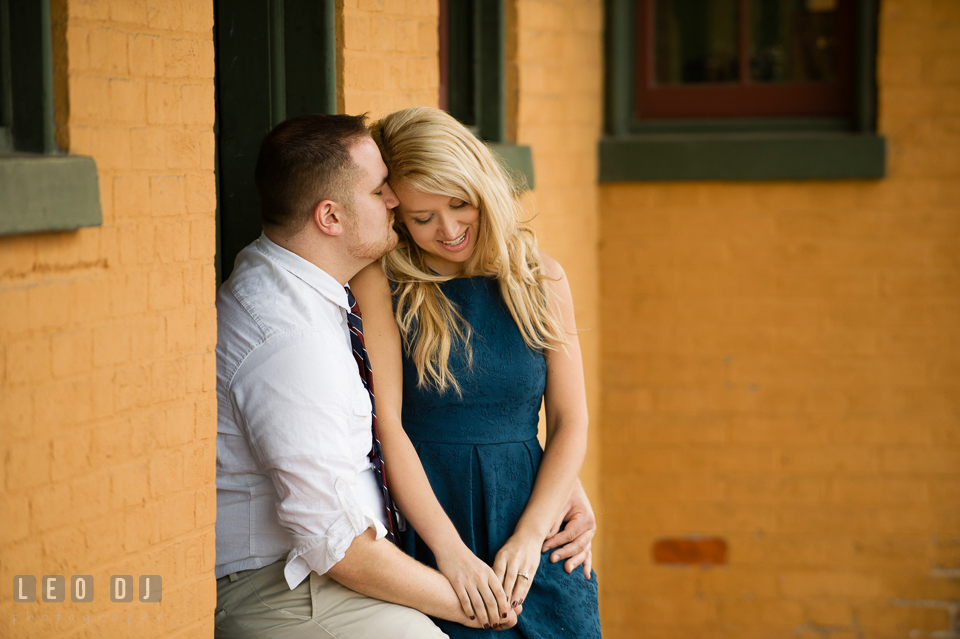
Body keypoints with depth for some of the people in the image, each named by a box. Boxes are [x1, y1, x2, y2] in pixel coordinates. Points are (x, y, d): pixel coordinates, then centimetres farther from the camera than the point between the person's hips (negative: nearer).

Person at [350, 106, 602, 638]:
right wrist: (451, 551, -16)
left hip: (535, 537, 3)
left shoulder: (541, 278, 7)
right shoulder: (379, 284, -3)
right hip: (426, 533, -3)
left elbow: (570, 422, 6)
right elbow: (384, 423, -9)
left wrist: (529, 536, -8)